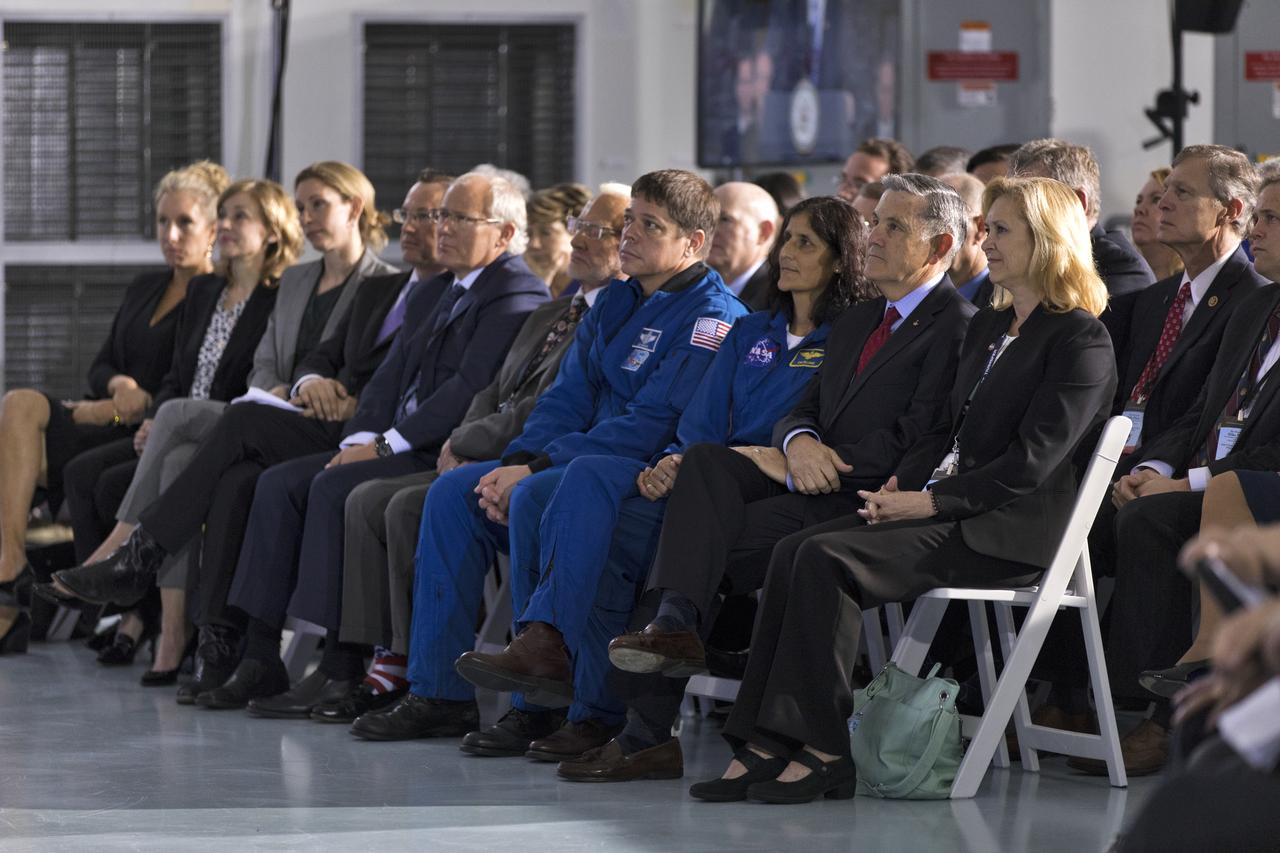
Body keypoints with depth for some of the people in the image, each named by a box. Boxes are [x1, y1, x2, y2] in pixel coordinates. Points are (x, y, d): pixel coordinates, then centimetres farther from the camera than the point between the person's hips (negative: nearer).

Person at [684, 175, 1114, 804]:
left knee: (827, 559, -26)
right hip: (943, 509, 8)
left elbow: (1031, 461, -14)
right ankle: (764, 746, -23)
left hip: (1008, 529, -8)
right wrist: (901, 485, 3)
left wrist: (931, 500, -17)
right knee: (794, 551, -15)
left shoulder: (1082, 342, -6)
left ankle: (821, 751, -24)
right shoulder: (987, 327, 22)